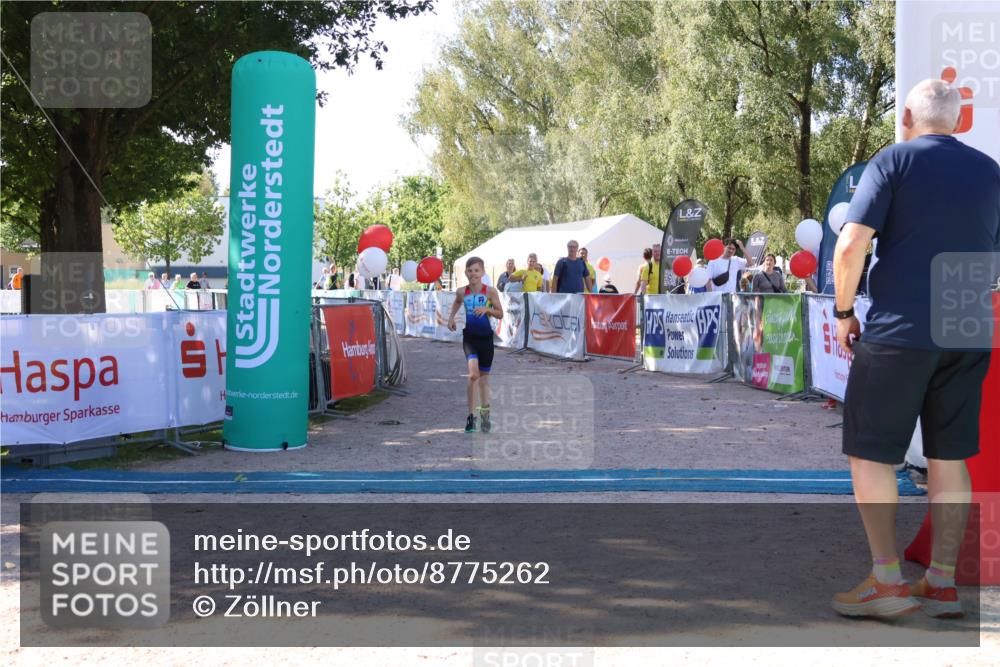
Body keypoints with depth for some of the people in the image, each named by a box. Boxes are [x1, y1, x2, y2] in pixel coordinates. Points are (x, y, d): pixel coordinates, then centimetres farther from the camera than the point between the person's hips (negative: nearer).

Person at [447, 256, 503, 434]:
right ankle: (471, 415, -9)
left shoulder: (490, 291, -5)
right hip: (469, 337, 0)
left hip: (485, 337, 0)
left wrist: (487, 309, -18)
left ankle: (484, 412, 28)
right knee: (473, 374, -18)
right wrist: (451, 317, 11)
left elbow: (500, 314, -1)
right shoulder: (462, 292, 0)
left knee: (484, 376, 12)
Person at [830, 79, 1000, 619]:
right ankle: (942, 583, 15)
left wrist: (844, 311, -2)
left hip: (898, 330, -5)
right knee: (948, 457, 11)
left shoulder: (892, 161, -3)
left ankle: (886, 580, 2)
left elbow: (850, 246, -13)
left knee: (870, 452, 4)